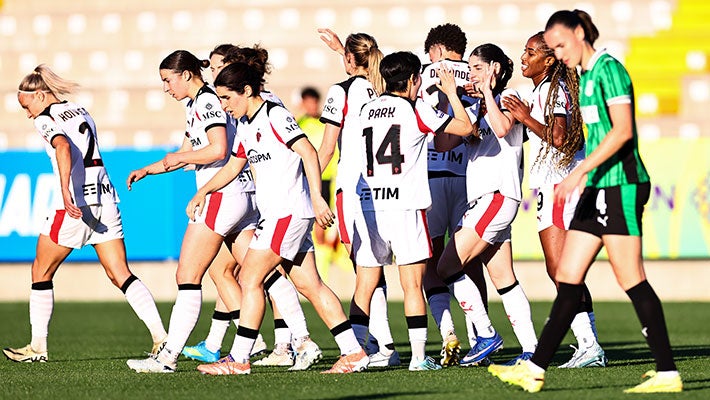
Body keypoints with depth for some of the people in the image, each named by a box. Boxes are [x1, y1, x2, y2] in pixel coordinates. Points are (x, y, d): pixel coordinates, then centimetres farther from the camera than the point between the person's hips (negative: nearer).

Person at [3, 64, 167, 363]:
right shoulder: (81, 112, 19)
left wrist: (65, 190, -34)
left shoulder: (45, 119, -5)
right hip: (105, 198, 7)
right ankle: (161, 337, -12)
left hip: (75, 203, -7)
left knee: (41, 272, 11)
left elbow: (63, 147, -24)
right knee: (121, 275, 3)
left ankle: (38, 347, 15)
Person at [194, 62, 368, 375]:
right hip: (277, 215, 9)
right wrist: (204, 190, 20)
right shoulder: (246, 126, 16)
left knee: (250, 279, -7)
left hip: (288, 212, -9)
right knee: (309, 284, 6)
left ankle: (239, 359, -4)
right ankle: (353, 352, 5)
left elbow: (308, 152, -20)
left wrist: (316, 196, -28)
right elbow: (233, 166, 30)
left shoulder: (274, 116, -12)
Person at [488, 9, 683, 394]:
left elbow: (622, 130, -20)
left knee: (631, 279, -8)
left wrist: (579, 171, -23)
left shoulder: (608, 68, -11)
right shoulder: (586, 74, 17)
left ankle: (667, 373, -3)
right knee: (568, 278, 7)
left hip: (621, 185, -9)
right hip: (599, 188, 9)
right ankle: (534, 369, 7)